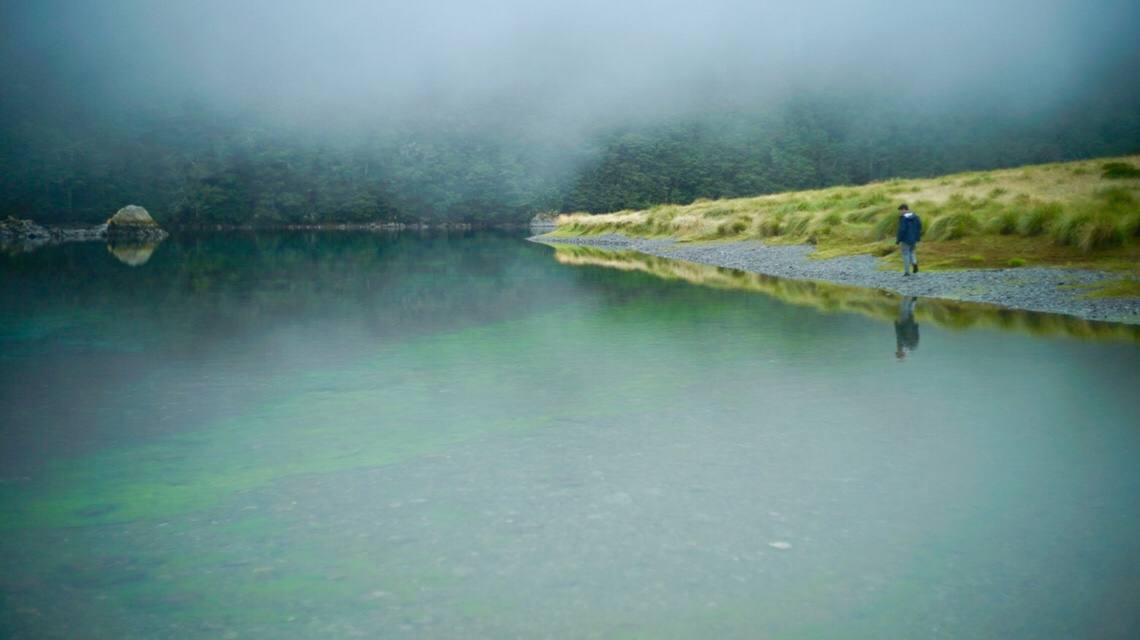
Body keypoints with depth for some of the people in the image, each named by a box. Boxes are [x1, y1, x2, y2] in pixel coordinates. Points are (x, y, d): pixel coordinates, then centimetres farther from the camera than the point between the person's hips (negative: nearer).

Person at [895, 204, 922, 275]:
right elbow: (919, 227, 7)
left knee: (906, 254, 4)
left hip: (906, 239, -6)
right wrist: (918, 237, 16)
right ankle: (914, 262, -4)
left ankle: (907, 272, 4)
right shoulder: (916, 217, 5)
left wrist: (898, 240, -12)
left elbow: (901, 230, -19)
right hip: (914, 239, 6)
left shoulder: (903, 218, -16)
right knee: (911, 252, 24)